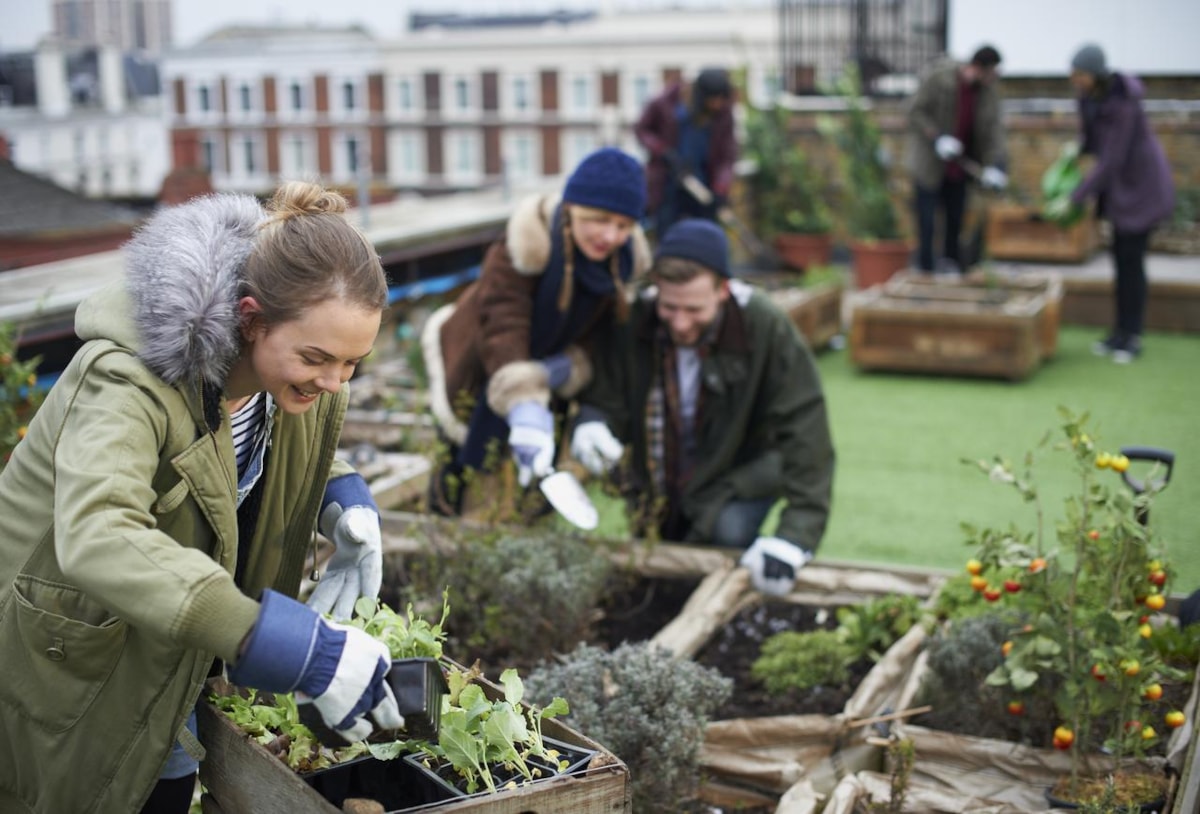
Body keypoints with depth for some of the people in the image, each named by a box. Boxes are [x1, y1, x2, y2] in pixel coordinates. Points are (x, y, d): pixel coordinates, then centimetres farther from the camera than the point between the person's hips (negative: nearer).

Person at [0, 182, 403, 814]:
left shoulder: (295, 382, -10)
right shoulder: (128, 381, -33)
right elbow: (98, 541, -50)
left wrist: (345, 501, -14)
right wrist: (307, 654, -56)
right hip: (58, 666, -6)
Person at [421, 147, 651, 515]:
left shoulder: (627, 259, -13)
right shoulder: (521, 247, -33)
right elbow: (502, 326, -44)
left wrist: (571, 366, -33)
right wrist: (524, 405, -58)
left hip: (550, 381, 5)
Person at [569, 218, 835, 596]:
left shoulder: (769, 331, -27)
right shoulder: (632, 322, -20)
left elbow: (805, 434, -30)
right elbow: (604, 400, -12)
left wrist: (795, 536, -40)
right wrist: (590, 425, -40)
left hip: (738, 481, -3)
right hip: (658, 485, 3)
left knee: (728, 532, -29)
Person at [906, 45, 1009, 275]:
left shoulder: (988, 88, -6)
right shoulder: (938, 78, -19)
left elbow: (993, 126, -9)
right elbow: (915, 111, -14)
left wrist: (994, 165, -20)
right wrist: (938, 139, -25)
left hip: (959, 165, 5)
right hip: (930, 161, -5)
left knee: (956, 218, 12)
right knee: (926, 219, -3)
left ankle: (952, 263, 27)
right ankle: (926, 268, 6)